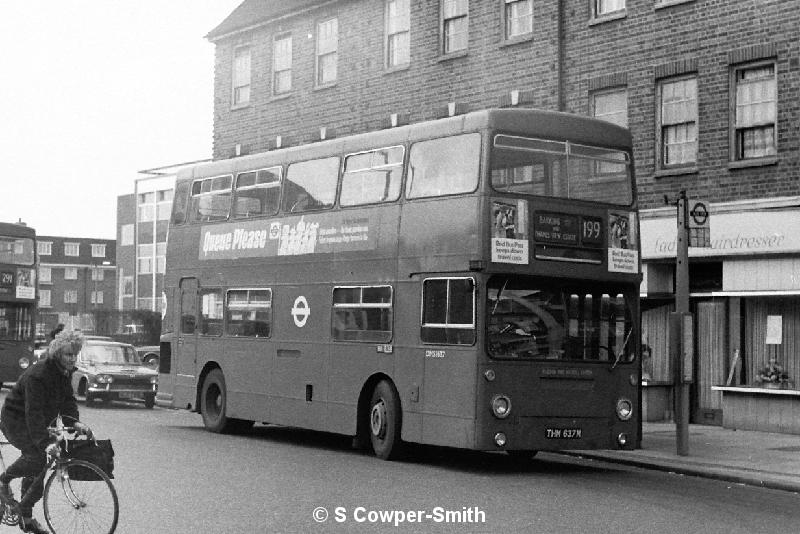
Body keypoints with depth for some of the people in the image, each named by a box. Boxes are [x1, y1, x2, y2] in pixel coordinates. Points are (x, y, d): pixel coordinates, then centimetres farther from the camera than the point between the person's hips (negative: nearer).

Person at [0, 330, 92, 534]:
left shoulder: (65, 372, -2)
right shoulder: (37, 376, -29)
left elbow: (68, 399, 1)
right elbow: (34, 412, -35)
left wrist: (75, 421, -20)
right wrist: (45, 442, -44)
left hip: (35, 424, 8)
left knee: (37, 473, 6)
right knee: (37, 456, -30)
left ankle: (26, 517, 18)